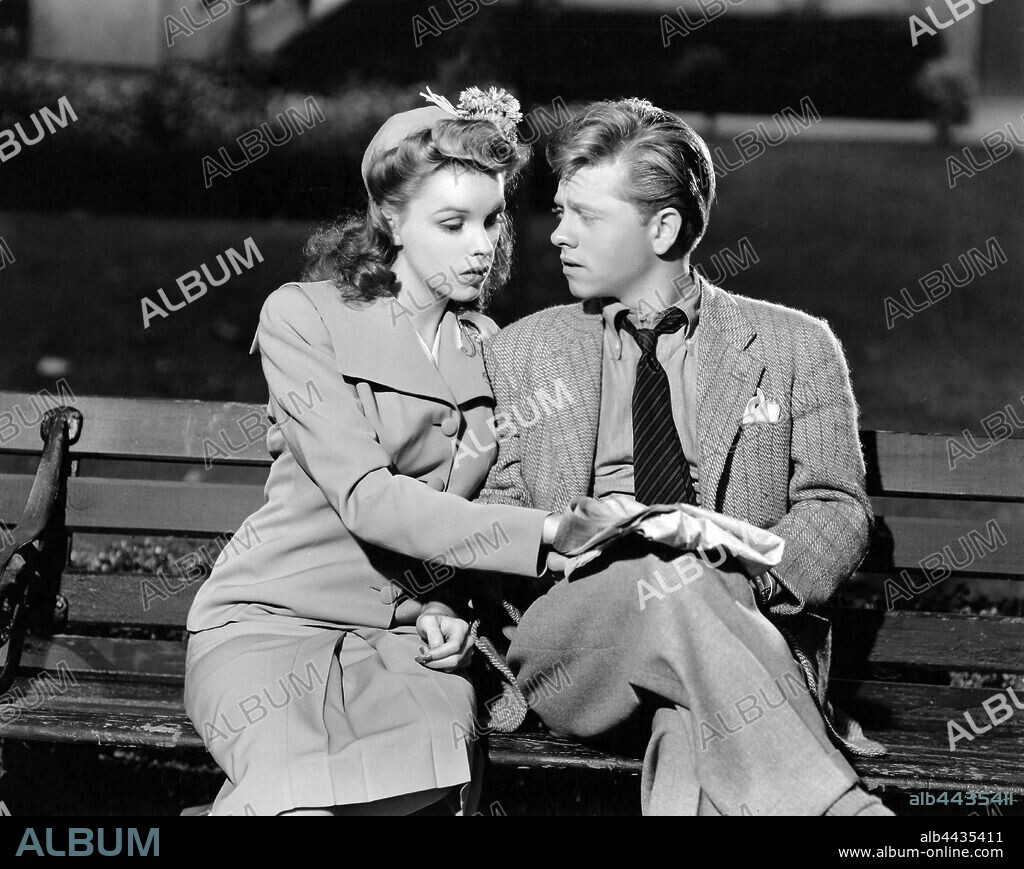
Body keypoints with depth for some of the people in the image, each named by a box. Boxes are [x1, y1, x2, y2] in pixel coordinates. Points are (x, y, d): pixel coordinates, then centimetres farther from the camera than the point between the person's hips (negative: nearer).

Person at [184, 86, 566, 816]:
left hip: (408, 634, 5)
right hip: (270, 620, -4)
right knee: (299, 794, -35)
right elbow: (365, 497, -17)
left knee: (443, 782, -29)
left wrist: (444, 606, -2)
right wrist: (544, 531, -24)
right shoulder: (304, 318, -4)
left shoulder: (488, 347, 13)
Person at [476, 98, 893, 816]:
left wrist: (756, 570, -15)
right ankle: (837, 807, -42)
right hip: (568, 642, 0)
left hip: (750, 630, 0)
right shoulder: (519, 354, 18)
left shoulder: (795, 346, 14)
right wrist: (553, 538, -11)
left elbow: (837, 511, 8)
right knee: (669, 576, -36)